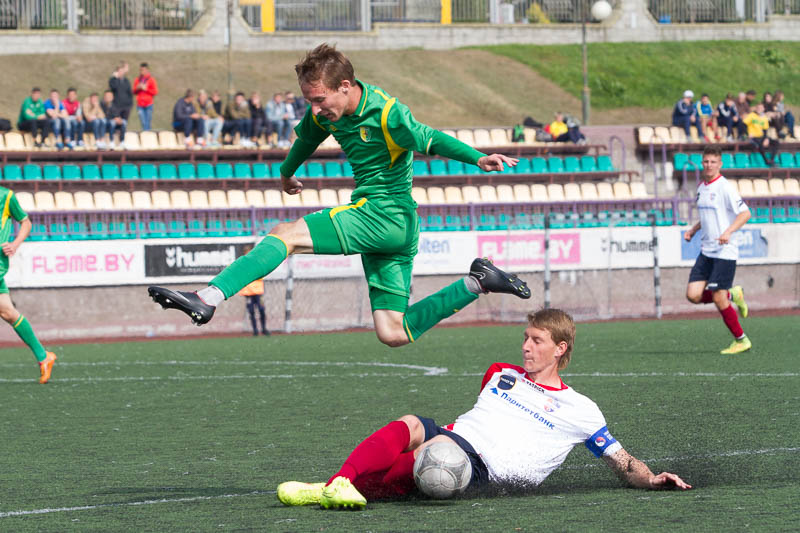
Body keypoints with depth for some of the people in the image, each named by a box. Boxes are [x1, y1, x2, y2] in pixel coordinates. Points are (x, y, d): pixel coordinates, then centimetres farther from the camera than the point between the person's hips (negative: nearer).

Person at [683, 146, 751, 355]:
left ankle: (741, 341, 7)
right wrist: (693, 230, 13)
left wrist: (728, 232, -27)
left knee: (718, 299, -8)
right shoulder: (701, 188, 13)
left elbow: (745, 213, -15)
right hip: (706, 251, 7)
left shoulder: (724, 187, -11)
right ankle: (732, 294, 19)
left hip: (724, 252, -7)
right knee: (693, 294, -5)